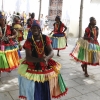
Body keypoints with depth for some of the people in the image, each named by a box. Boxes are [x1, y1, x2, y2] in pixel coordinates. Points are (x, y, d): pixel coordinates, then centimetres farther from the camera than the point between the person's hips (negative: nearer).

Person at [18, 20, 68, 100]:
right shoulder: (29, 41, -9)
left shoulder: (46, 38, -3)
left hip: (46, 66, 2)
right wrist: (40, 59, -34)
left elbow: (51, 52, -9)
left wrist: (46, 58, -32)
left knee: (46, 89, 6)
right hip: (33, 67, -2)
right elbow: (28, 57, -17)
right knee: (35, 91, 0)